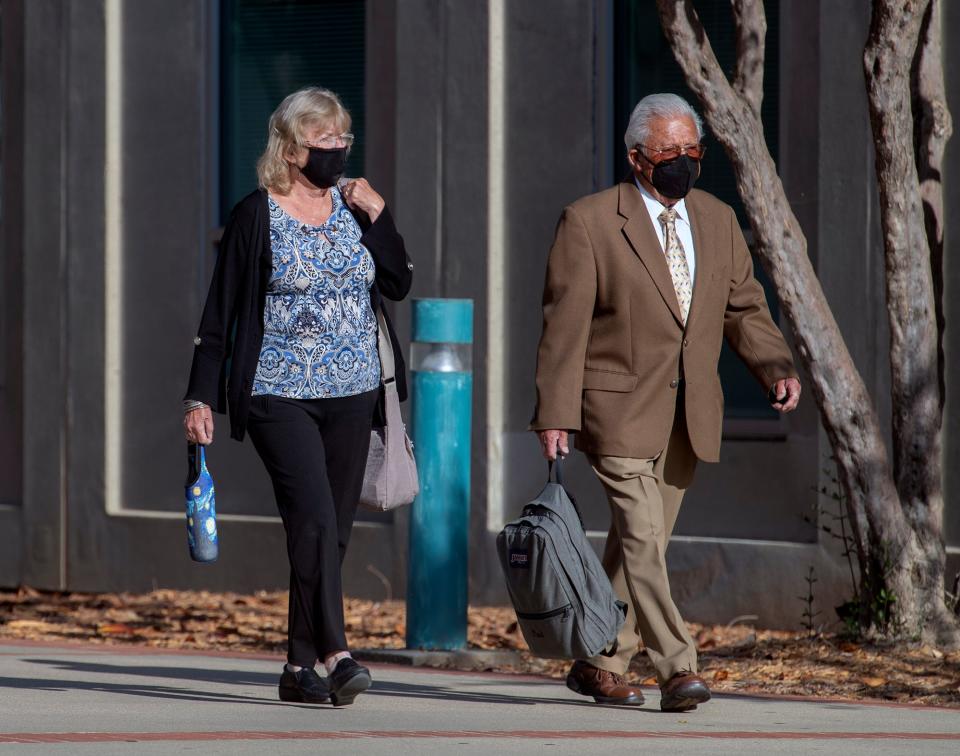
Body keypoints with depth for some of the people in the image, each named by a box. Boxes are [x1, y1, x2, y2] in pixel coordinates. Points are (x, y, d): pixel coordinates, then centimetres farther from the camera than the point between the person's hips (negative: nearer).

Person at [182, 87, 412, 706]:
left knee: (334, 530, 5)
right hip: (279, 394, -5)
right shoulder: (258, 216, -3)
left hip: (351, 394, 5)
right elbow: (220, 311, -2)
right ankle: (335, 654, -25)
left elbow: (399, 284, 7)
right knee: (314, 517, -19)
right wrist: (202, 397, -5)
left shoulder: (353, 206, 10)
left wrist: (378, 216, -4)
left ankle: (300, 667, 12)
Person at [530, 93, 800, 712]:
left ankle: (599, 664, 21)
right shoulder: (589, 222, -6)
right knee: (641, 536, -15)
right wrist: (556, 414, -11)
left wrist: (778, 368, -2)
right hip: (619, 410, -5)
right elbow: (564, 324, -7)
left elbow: (744, 308, 17)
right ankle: (677, 670, -20)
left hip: (690, 416, 5)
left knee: (641, 544, 10)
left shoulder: (718, 220, 11)